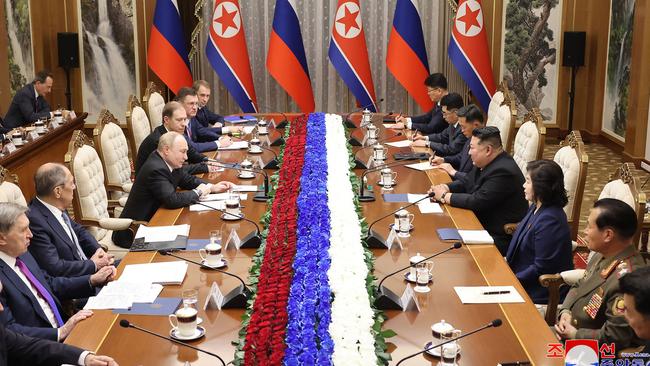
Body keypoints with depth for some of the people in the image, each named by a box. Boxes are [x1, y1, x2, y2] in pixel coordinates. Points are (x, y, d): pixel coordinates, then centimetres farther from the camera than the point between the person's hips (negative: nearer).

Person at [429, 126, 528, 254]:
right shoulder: (486, 162, 5)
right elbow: (466, 183, 17)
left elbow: (477, 202, -26)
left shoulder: (503, 171, -25)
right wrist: (445, 188, -3)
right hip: (482, 224, 9)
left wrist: (445, 196, -15)